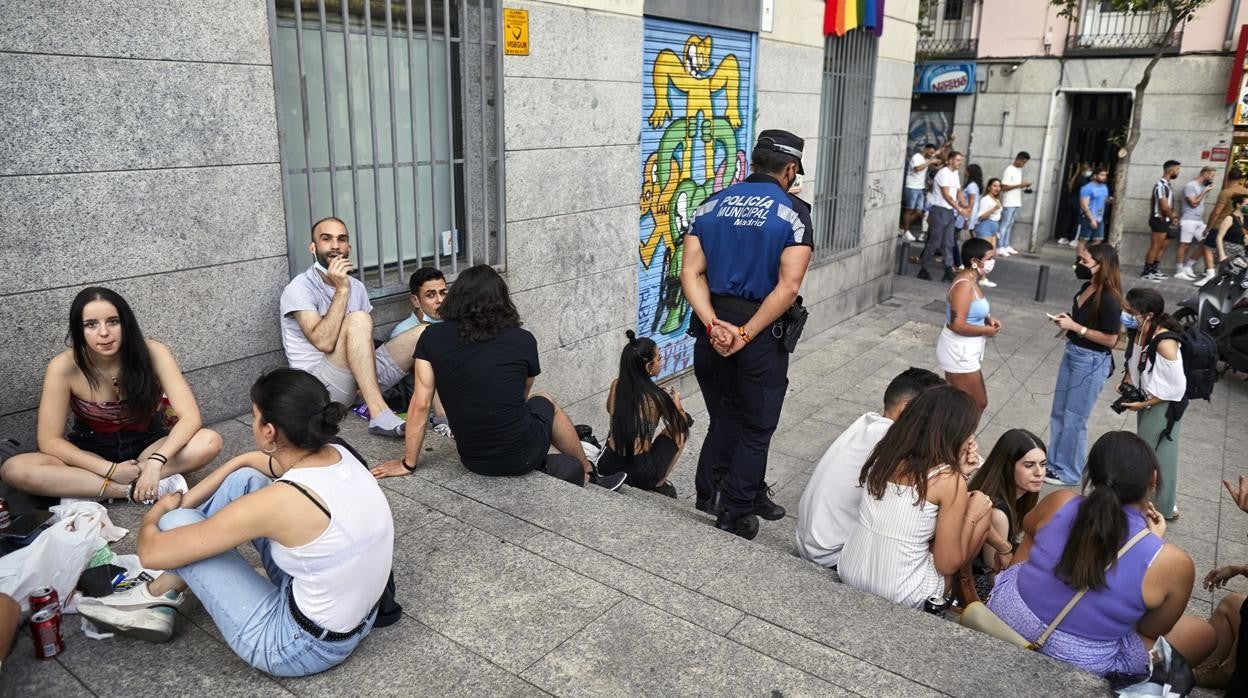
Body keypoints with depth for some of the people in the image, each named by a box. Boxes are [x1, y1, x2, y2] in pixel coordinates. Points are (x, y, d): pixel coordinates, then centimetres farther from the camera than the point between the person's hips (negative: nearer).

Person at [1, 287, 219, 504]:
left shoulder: (153, 353, -20)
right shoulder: (64, 366, -19)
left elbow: (190, 417, -24)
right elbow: (50, 440, -16)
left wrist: (156, 462, -39)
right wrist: (110, 470, -27)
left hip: (147, 446, 0)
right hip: (91, 453, 0)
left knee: (210, 442, -29)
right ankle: (133, 489, -26)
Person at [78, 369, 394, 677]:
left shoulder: (280, 501, -29)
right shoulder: (337, 454, -8)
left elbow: (153, 552, -16)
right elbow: (247, 460, 15)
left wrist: (155, 515, 6)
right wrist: (186, 500, 9)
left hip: (303, 647, -7)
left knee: (176, 520, -2)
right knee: (243, 478, 8)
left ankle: (157, 597, 28)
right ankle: (164, 592, 22)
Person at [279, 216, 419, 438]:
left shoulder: (357, 286, 13)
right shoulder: (300, 288, -9)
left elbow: (363, 342, 12)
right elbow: (324, 342, -24)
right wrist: (341, 289, -21)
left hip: (359, 381, 7)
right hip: (319, 385, -7)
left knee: (423, 333, -8)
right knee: (357, 319, -30)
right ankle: (379, 413, -35)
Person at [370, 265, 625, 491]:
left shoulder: (432, 337, -3)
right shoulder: (523, 340, -3)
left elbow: (420, 404, -5)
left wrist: (408, 463, 7)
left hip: (473, 462, 2)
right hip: (522, 454, -2)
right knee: (545, 402, 33)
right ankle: (587, 472, 46)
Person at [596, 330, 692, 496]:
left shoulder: (616, 385, -1)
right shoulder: (657, 396, -12)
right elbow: (683, 425, 5)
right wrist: (677, 404, 25)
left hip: (607, 468, 5)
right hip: (640, 474, -5)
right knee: (678, 430, 18)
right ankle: (658, 485, 17)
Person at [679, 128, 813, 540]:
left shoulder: (712, 205, 6)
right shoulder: (794, 212, -7)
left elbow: (691, 274, -4)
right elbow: (788, 286, -18)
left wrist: (714, 324, -11)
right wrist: (747, 333, -16)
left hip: (713, 327, 5)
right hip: (762, 333, -4)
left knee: (725, 418, 21)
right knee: (756, 428, 12)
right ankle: (734, 517, 20)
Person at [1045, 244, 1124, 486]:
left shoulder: (1109, 299, -21)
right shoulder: (1087, 287, 3)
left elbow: (1110, 339, -20)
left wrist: (1075, 327, -20)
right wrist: (1066, 320, 1)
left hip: (1092, 363, -9)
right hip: (1072, 354, 9)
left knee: (1074, 419, 4)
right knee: (1058, 413, 17)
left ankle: (1068, 472, 21)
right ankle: (1055, 463, 33)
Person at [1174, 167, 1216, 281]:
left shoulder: (1204, 187, 16)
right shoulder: (1190, 185, -9)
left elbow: (1201, 205, 19)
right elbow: (1194, 203, -14)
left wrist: (1203, 219, 15)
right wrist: (1205, 191, -9)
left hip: (1199, 221, 8)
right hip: (1188, 220, -8)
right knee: (1184, 245, -5)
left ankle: (1188, 265, 12)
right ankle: (1179, 271, -2)